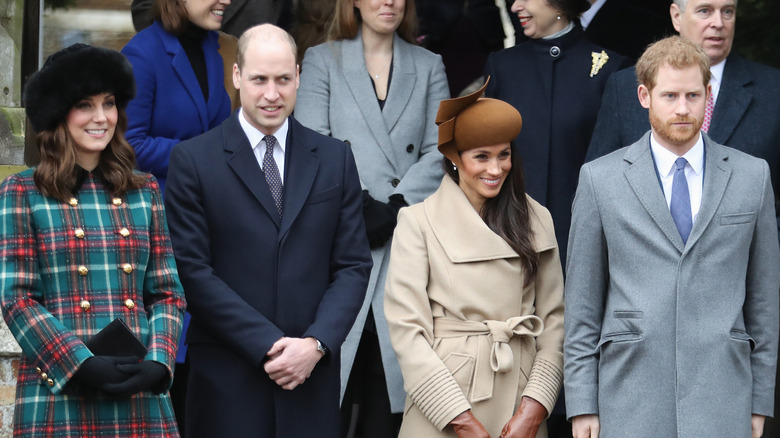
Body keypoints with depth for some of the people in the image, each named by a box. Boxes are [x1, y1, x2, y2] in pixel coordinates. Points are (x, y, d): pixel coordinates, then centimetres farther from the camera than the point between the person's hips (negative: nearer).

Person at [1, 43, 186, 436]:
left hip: (140, 394, 3)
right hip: (59, 396, -3)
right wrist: (82, 366, -13)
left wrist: (157, 362, -6)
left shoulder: (144, 193, 13)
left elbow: (168, 293, 11)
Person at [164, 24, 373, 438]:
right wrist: (268, 345, -11)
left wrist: (316, 343, -8)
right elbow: (194, 271, -5)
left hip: (312, 374, 2)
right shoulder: (193, 159, 0)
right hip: (227, 377, -2)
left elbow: (353, 266, 7)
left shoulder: (335, 159, 9)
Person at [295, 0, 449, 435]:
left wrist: (395, 208, -10)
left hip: (408, 244, 2)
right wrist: (364, 210, -11)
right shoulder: (322, 61, 8)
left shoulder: (429, 67, 13)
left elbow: (438, 152, 3)